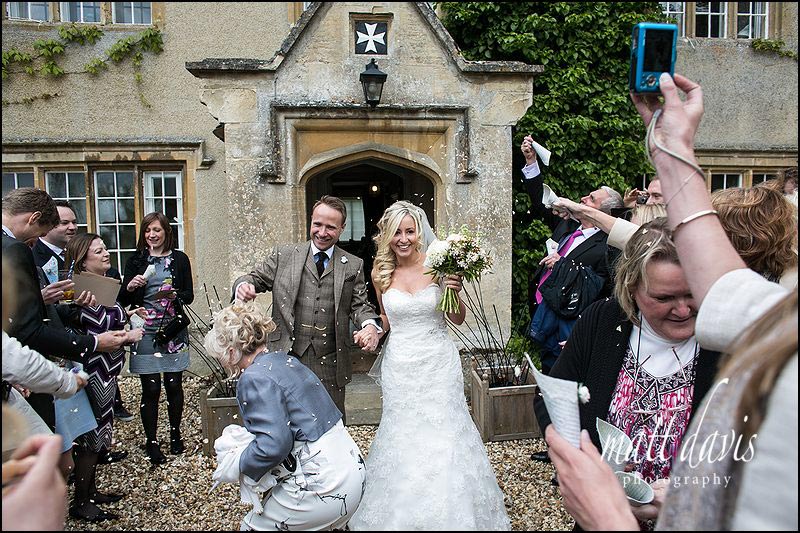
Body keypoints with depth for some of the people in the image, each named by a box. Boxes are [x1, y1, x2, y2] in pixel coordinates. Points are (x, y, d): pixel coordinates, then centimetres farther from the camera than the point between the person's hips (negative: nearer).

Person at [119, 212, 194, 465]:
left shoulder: (179, 259, 6)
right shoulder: (136, 260, 7)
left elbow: (189, 294, 5)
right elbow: (123, 300, 8)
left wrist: (175, 296, -15)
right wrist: (130, 287, -13)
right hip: (146, 332, 0)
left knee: (174, 385, 5)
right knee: (150, 389, 1)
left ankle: (175, 435, 23)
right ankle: (151, 442, 14)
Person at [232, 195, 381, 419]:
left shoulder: (353, 265, 6)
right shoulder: (283, 255, 5)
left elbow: (359, 304, 4)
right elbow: (257, 278, 8)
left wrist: (370, 325, -17)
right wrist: (244, 285, -16)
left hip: (331, 364, 1)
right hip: (287, 358, 0)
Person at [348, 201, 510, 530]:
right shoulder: (380, 273, -1)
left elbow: (458, 320, 1)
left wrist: (455, 293, -18)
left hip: (438, 363, -1)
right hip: (400, 364, 2)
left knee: (443, 433, 6)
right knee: (402, 436, 11)